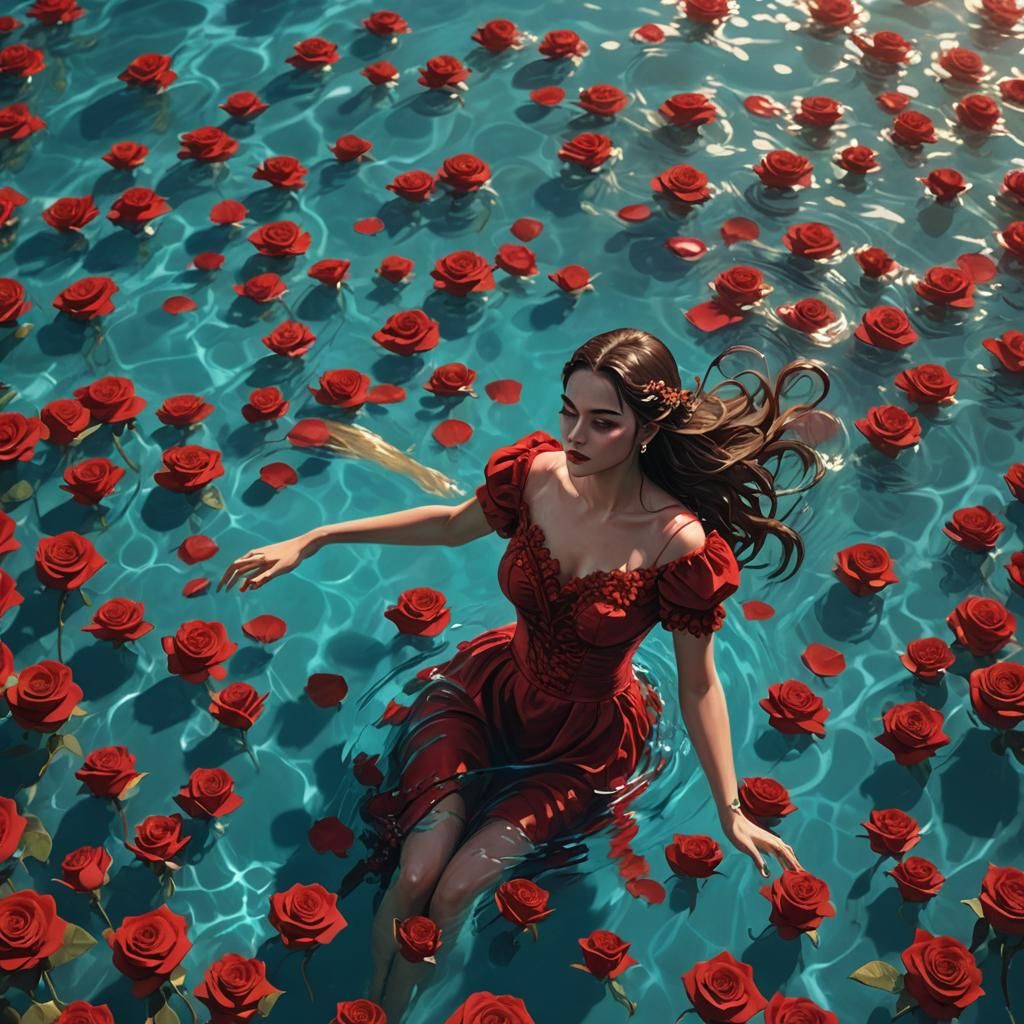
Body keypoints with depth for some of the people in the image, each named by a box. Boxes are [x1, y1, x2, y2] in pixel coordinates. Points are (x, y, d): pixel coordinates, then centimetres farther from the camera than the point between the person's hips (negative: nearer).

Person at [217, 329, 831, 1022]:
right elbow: (453, 525, 5)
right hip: (493, 687, 3)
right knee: (416, 875, -13)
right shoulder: (538, 473, -15)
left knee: (457, 889, -12)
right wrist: (311, 541, 5)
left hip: (586, 740, -2)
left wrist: (731, 813, -7)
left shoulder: (680, 542, -26)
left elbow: (699, 684, -13)